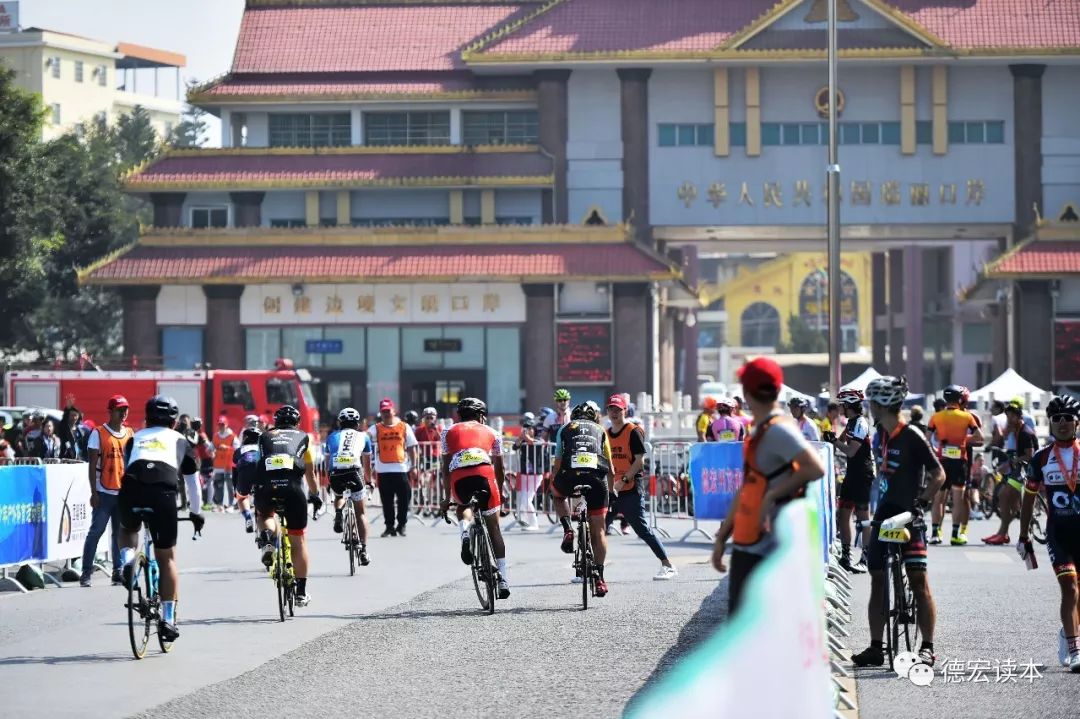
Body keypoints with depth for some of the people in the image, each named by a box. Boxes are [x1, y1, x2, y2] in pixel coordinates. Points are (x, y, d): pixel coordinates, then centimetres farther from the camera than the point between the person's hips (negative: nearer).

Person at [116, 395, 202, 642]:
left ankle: (127, 562, 5)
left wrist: (129, 502, 52)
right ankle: (168, 618, 8)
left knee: (128, 530, 36)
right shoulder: (180, 440, 28)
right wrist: (196, 513, 49)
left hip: (131, 492, 1)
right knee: (167, 557, 12)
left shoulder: (135, 438, 31)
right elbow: (191, 480, 36)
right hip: (163, 493, -1)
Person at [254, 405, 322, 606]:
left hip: (265, 486, 1)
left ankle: (267, 539, 4)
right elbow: (310, 473, 34)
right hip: (292, 487, -1)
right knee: (298, 541, 13)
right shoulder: (303, 438, 26)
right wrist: (315, 496, 50)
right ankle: (301, 592, 15)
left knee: (265, 514, 36)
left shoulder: (265, 437, 27)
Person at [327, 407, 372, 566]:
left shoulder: (332, 437, 26)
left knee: (339, 495, 36)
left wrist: (329, 481, 46)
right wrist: (368, 481, 48)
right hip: (354, 473, -1)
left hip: (335, 474, 1)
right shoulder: (363, 437, 24)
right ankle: (363, 550, 4)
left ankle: (338, 513, 4)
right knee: (361, 512, 12)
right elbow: (367, 464, 32)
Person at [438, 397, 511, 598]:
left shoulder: (449, 432, 28)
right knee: (493, 527, 13)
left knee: (463, 506, 34)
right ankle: (503, 580, 8)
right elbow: (499, 469, 34)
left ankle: (465, 532, -1)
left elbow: (446, 468, 25)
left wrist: (446, 499, 30)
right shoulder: (491, 433, 28)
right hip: (484, 474, 0)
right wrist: (500, 493, 48)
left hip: (459, 478, 0)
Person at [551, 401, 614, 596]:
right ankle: (599, 578, 8)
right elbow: (611, 469, 27)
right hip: (597, 478, 1)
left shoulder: (565, 429, 25)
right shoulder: (600, 431, 27)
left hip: (570, 476, -1)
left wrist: (552, 486, 31)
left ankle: (567, 531, 12)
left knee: (558, 494, 36)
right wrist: (611, 491, 39)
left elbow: (557, 464, 19)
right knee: (598, 530, 12)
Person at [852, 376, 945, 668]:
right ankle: (876, 647, 10)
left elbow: (938, 474, -14)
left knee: (918, 580, -9)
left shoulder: (912, 437, -12)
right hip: (885, 514, 8)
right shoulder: (884, 434, 11)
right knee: (878, 580, 6)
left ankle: (927, 647, -7)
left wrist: (921, 503, -22)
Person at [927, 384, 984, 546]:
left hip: (942, 460, 1)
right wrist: (966, 438, 10)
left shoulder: (936, 417, 1)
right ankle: (956, 534, 0)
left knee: (938, 498, 9)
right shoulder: (967, 417, -2)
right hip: (960, 460, -1)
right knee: (958, 498, 4)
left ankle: (935, 532, 5)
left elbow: (927, 438, -2)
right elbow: (980, 437, -4)